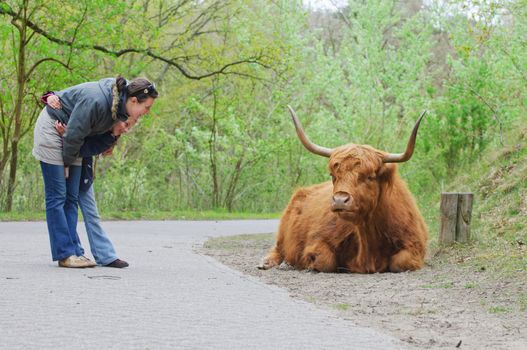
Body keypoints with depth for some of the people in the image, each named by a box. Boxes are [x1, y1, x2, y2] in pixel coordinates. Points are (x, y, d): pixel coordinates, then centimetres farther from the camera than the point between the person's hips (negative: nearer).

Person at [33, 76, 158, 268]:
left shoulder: (119, 102, -10)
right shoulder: (96, 102, -35)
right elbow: (74, 134, -25)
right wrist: (67, 163, -11)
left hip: (71, 133, 8)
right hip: (51, 128, -8)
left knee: (71, 197, 4)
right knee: (57, 196, -7)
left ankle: (74, 252, 3)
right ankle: (65, 254, -8)